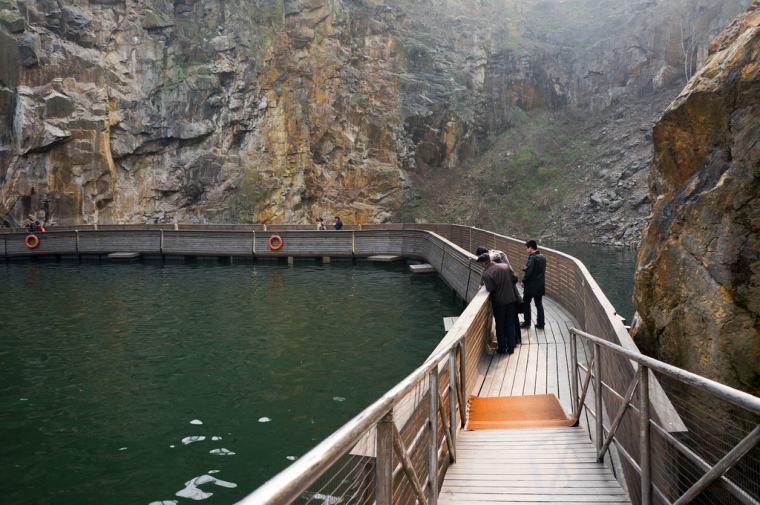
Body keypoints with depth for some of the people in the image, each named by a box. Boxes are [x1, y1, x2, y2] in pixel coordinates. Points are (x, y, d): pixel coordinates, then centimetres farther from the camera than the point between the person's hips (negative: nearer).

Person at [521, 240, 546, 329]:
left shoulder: (532, 258, -18)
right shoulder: (543, 258, 9)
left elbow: (529, 272, -21)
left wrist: (523, 281, -8)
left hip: (531, 286, -8)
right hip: (540, 285, 8)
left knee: (526, 303, 7)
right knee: (539, 304, 11)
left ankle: (527, 322, 13)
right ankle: (540, 324, 12)